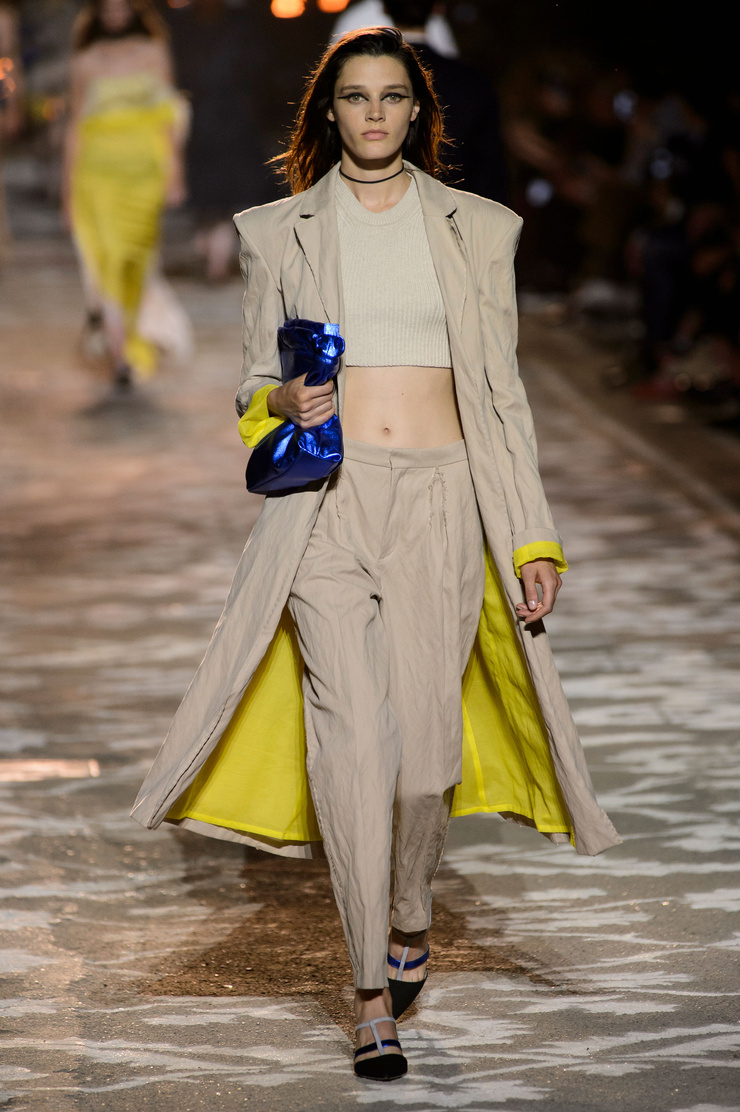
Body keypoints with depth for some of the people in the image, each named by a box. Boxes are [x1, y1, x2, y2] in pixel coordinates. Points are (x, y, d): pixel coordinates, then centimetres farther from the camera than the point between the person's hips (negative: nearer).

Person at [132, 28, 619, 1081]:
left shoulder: (476, 228, 10)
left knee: (426, 736, -2)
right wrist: (283, 400, -10)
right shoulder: (280, 232, 10)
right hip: (327, 501, 0)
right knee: (352, 741, -9)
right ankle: (373, 996, -2)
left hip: (441, 498, 1)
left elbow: (502, 392, 9)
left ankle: (410, 923, 27)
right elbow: (254, 383, 15)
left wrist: (532, 538, 4)